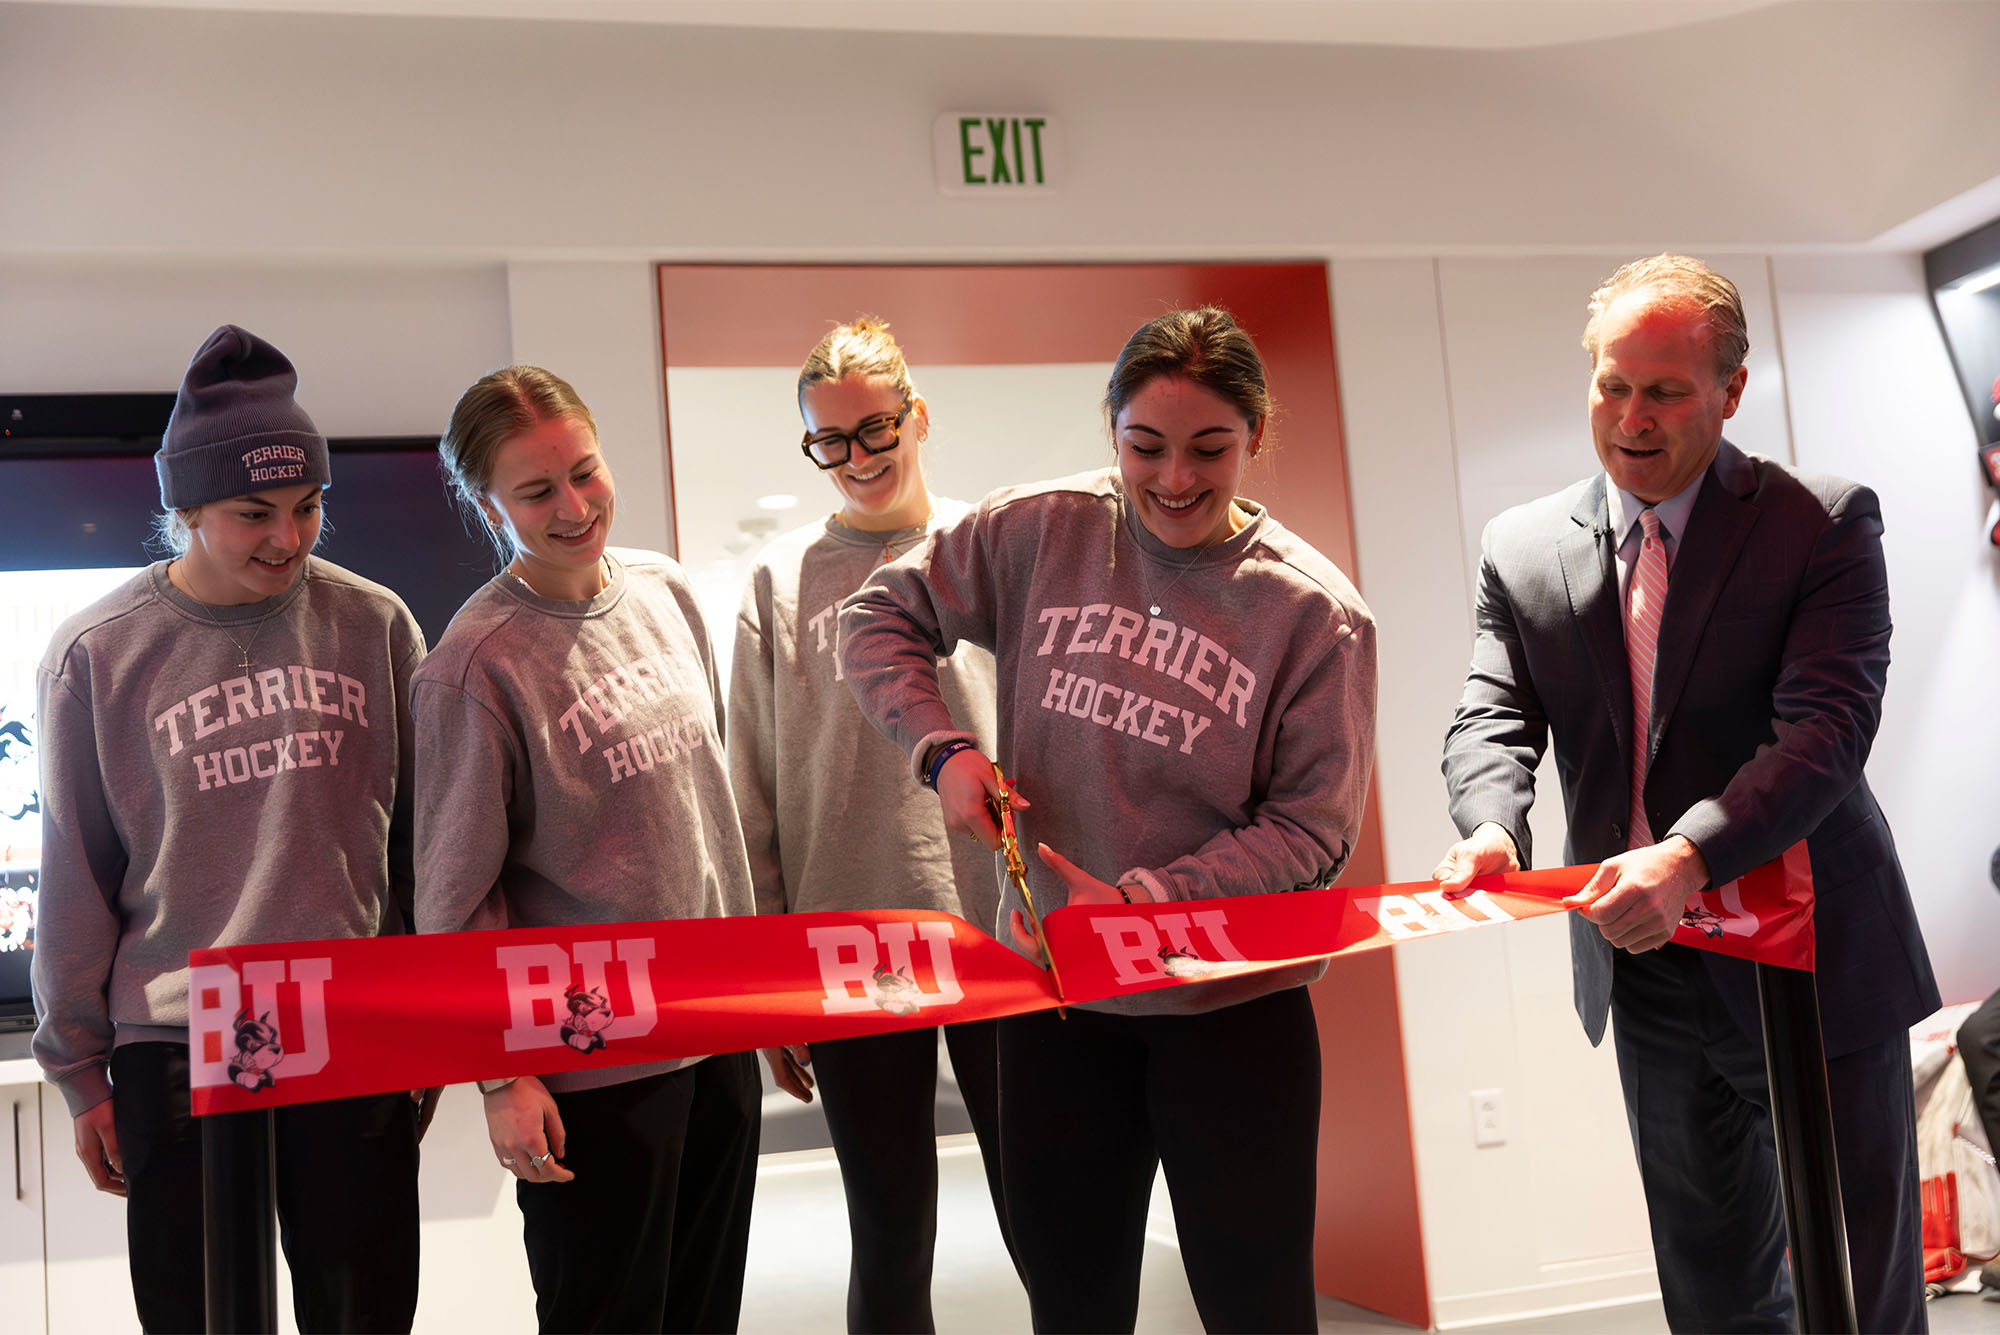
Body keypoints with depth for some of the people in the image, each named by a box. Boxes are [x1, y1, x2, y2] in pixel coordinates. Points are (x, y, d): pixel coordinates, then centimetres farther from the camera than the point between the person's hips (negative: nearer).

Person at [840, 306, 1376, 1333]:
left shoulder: (1316, 613, -9)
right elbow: (879, 621, 7)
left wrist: (1146, 898, -21)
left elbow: (1311, 830, -9)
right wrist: (943, 749, -10)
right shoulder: (1039, 533, -4)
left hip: (1232, 1006, -2)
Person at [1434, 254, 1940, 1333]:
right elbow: (1493, 720, -3)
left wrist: (1690, 858, -36)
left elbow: (1826, 725, -20)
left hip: (1811, 964, -3)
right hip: (1648, 974, 4)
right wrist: (1490, 828, -26)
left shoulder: (1823, 524, -9)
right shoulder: (1522, 547, 3)